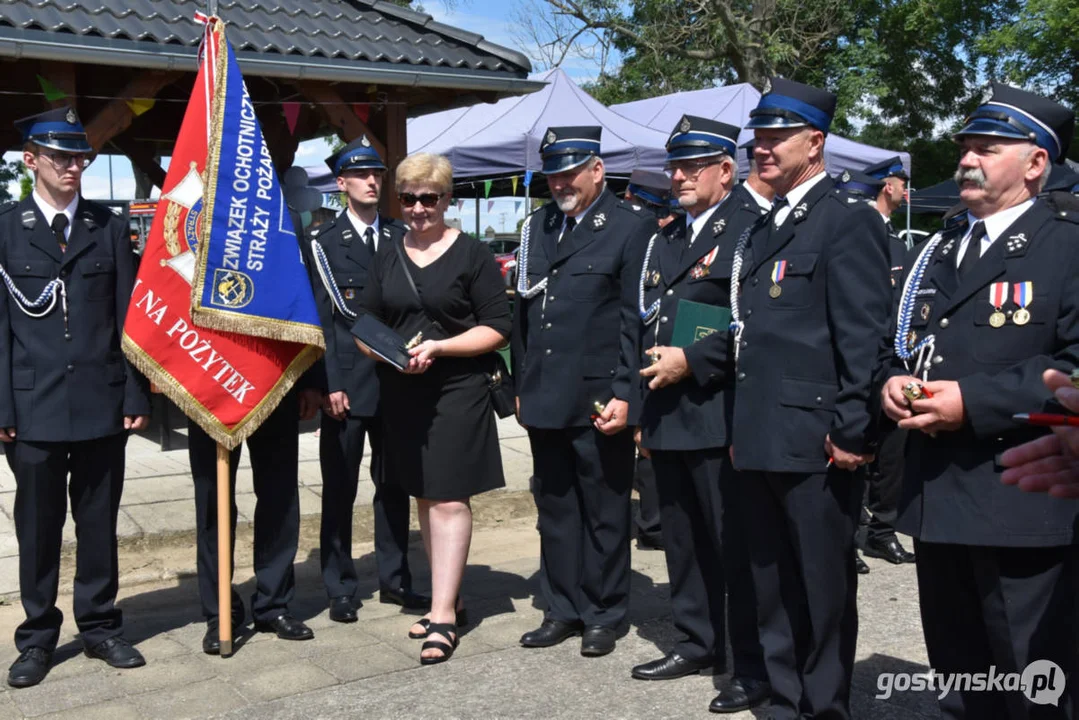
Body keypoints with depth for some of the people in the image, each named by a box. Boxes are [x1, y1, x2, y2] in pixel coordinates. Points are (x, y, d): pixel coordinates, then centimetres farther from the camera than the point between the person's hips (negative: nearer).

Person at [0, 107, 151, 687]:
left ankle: (100, 627, 24)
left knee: (99, 522, 10)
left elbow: (128, 318, 6)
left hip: (101, 402, 1)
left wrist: (136, 395, 1)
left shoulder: (109, 227, 7)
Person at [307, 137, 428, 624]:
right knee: (339, 488, 3)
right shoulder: (324, 242, 0)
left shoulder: (400, 237, 10)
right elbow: (320, 319, -5)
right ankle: (340, 589, 14)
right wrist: (329, 384, -10)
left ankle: (394, 578, 23)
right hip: (346, 384, -3)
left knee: (394, 484, 11)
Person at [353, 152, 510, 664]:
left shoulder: (472, 254, -4)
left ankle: (444, 614, -2)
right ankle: (447, 597, 25)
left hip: (457, 391, -5)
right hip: (402, 393, 5)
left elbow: (497, 328, -7)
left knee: (448, 498, -6)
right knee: (424, 496, 12)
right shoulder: (387, 256, 11)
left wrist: (439, 347, -18)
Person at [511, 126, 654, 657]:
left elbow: (636, 320, -9)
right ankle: (562, 610, 26)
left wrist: (624, 394, -14)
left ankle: (603, 615, 21)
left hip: (599, 399, -5)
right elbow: (522, 310, 15)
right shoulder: (538, 226, 13)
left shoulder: (631, 228, -5)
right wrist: (521, 386, 13)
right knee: (554, 508, 13)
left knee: (604, 512, 6)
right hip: (546, 398, 6)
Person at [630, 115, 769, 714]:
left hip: (719, 417, -8)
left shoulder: (751, 228, -7)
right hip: (667, 417, 8)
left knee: (736, 546, 0)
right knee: (684, 542, 16)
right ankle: (697, 643, 31)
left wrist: (692, 360, -17)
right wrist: (642, 406, 17)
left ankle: (754, 666, 12)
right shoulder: (665, 239, 18)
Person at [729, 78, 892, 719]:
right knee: (774, 588, 17)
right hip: (762, 443, 9)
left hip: (816, 443, -8)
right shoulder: (764, 228, 18)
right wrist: (740, 428, 17)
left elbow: (865, 338, -15)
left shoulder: (848, 221, -9)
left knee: (824, 588, 5)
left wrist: (851, 433, -18)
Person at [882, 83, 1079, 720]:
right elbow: (907, 341, 22)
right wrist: (895, 380, 0)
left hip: (1023, 504, -7)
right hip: (937, 495, 7)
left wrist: (976, 402, -22)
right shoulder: (942, 248, 19)